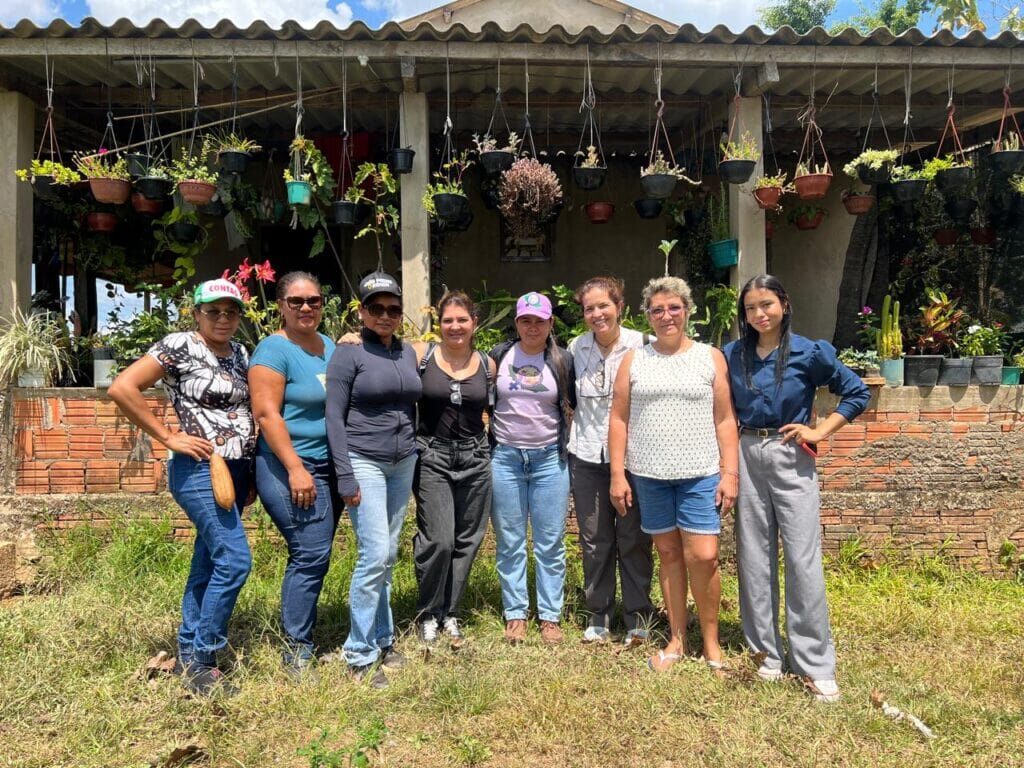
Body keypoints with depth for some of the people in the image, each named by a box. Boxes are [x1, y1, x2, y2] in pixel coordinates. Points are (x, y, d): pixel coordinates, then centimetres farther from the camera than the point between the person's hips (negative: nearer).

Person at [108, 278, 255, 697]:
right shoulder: (180, 346, -7)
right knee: (234, 559, -14)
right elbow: (122, 388, -13)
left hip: (238, 471, 7)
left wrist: (252, 473, 9)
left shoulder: (240, 353, 14)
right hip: (199, 469, -7)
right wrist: (169, 436, -12)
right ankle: (201, 660, 1)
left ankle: (189, 655, 25)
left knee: (208, 564, 13)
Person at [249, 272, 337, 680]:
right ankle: (297, 651, 4)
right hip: (291, 468, -7)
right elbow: (267, 414, -15)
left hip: (330, 467, 8)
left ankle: (299, 634, 26)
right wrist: (296, 469, -19)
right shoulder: (273, 349, -8)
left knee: (312, 556, 13)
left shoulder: (330, 346, 14)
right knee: (311, 554, -9)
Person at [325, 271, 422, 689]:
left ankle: (382, 640, 25)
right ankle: (360, 655, 4)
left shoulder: (408, 352, 10)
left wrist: (413, 455, 13)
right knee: (375, 555, -10)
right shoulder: (348, 353, -8)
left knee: (388, 555, 12)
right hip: (364, 463, -6)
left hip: (403, 465, 6)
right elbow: (334, 417, -11)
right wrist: (345, 477, -15)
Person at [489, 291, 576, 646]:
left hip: (549, 459, 0)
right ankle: (515, 615, 19)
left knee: (550, 544, 4)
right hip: (506, 458, 1)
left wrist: (568, 443, 3)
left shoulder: (563, 360, 2)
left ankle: (550, 617, 16)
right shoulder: (499, 356, 3)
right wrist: (489, 435, 8)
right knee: (510, 543, 7)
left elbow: (575, 407, 10)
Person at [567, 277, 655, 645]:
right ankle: (599, 615, 25)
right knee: (594, 539, 11)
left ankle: (638, 618, 21)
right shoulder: (576, 348, 4)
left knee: (634, 539, 5)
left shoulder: (641, 346, -7)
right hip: (587, 456, 3)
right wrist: (576, 423, 7)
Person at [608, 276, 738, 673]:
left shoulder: (710, 357, 4)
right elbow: (619, 420, 4)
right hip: (650, 475, 2)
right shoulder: (634, 360, 6)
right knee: (668, 554, 11)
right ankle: (677, 640, 24)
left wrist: (730, 472, -4)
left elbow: (725, 420, 3)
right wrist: (617, 474, -1)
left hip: (700, 475, -1)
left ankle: (711, 641, 16)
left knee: (703, 557, -5)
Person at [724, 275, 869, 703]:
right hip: (747, 458, 3)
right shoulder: (733, 355, 4)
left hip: (791, 459, -3)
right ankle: (767, 651, 22)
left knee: (803, 560, -2)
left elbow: (856, 392, 1)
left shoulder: (809, 353, -5)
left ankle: (815, 664, 10)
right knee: (754, 559, 8)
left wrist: (819, 432, -6)